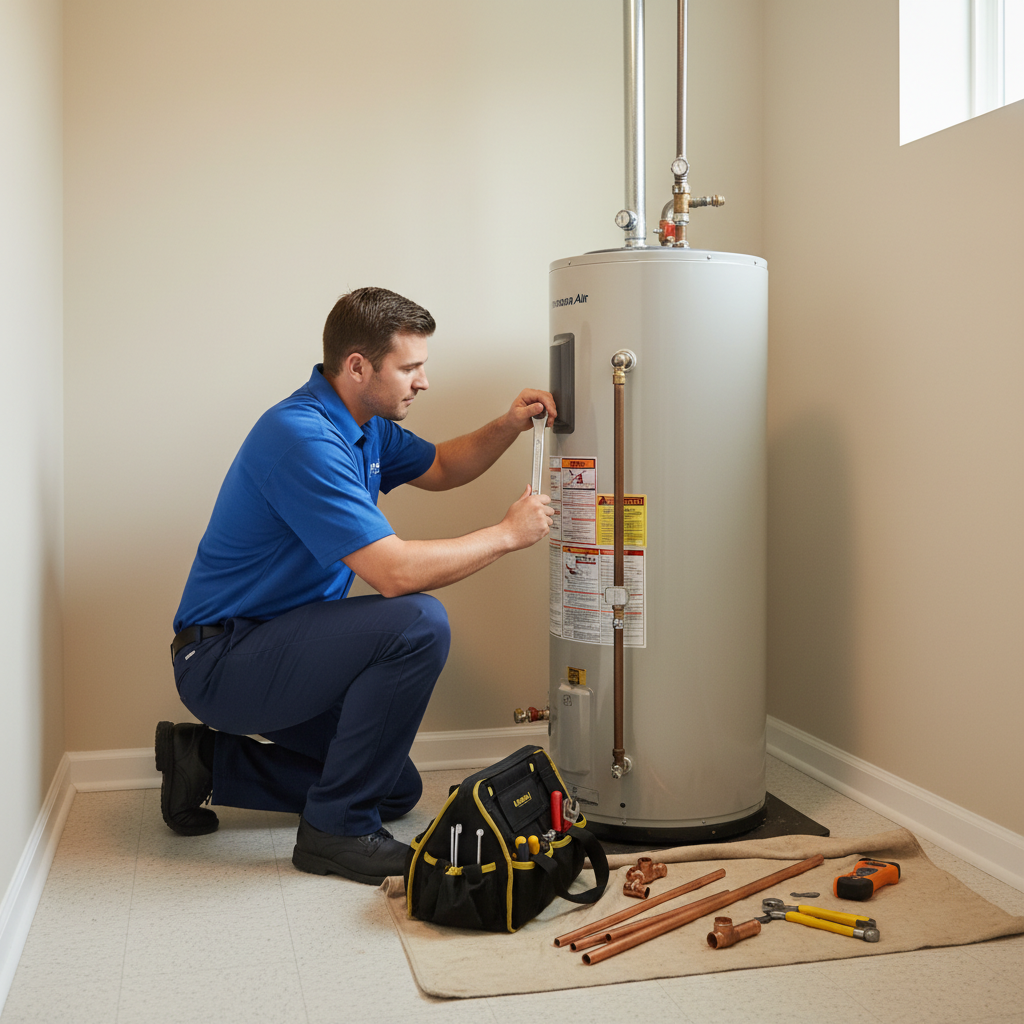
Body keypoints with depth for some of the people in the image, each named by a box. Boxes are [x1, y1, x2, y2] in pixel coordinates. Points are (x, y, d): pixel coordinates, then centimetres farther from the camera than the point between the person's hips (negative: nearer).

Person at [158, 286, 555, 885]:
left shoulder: (365, 423, 5)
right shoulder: (302, 436, -26)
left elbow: (439, 468, 23)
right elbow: (396, 572, -32)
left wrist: (509, 426, 4)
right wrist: (507, 534, -19)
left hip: (270, 645, 10)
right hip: (223, 662, -10)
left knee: (397, 789, 14)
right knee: (418, 623, -27)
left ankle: (208, 760, 20)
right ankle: (337, 828, -13)